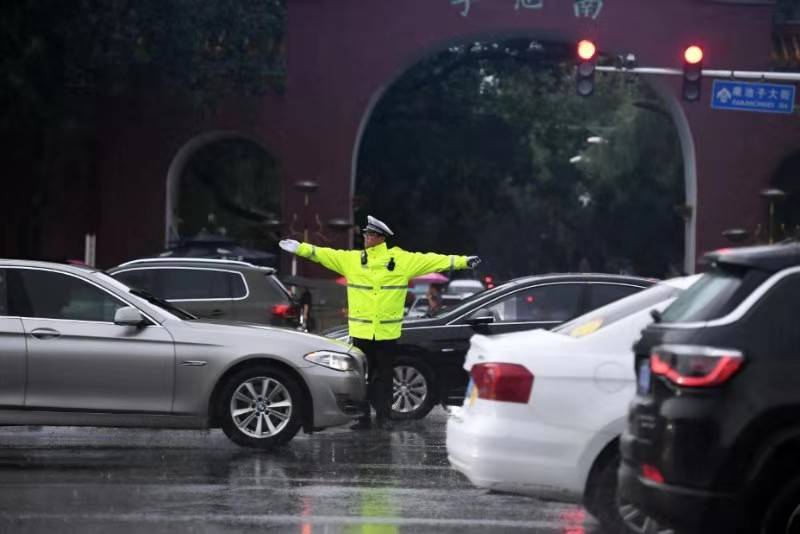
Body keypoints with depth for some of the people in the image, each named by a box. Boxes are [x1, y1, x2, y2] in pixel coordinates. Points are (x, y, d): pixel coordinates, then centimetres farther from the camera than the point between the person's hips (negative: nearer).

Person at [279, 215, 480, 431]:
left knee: (384, 375, 6)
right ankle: (363, 417, 11)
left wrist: (461, 261, -4)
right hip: (360, 330, 2)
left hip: (387, 331, -2)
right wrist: (299, 248, -8)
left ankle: (383, 416, 14)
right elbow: (324, 254, 2)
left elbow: (429, 260, -1)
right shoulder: (351, 259, 5)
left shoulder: (402, 260, 1)